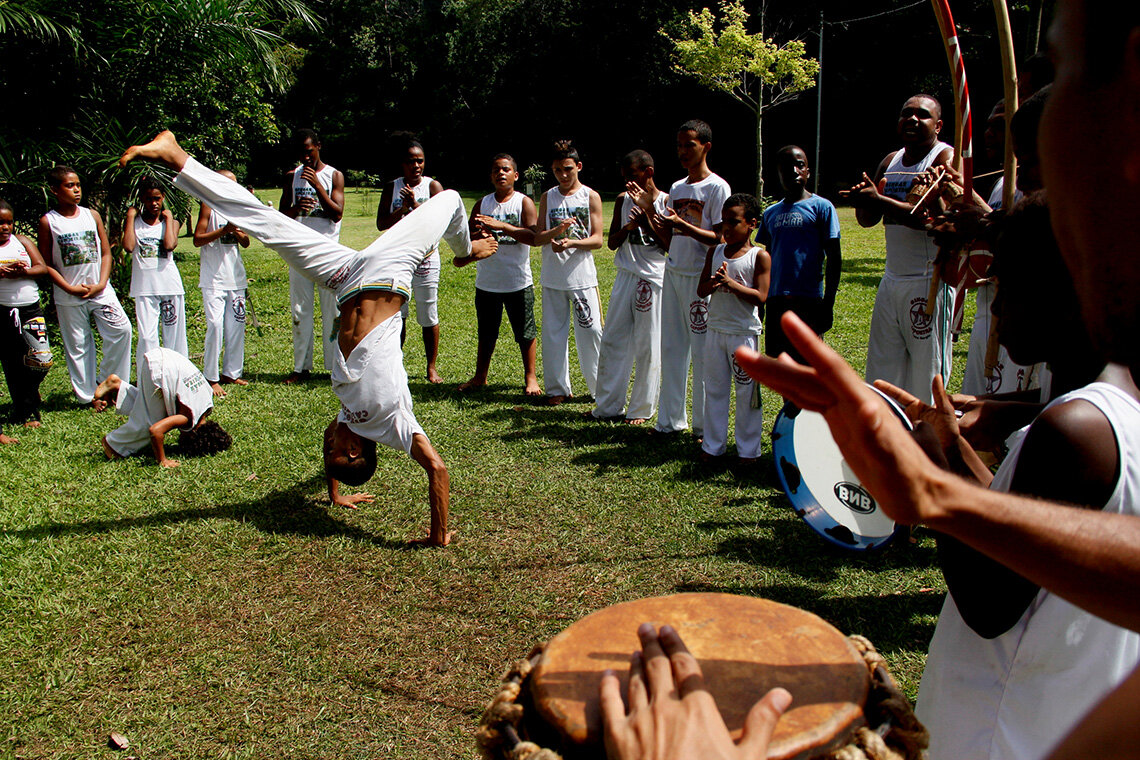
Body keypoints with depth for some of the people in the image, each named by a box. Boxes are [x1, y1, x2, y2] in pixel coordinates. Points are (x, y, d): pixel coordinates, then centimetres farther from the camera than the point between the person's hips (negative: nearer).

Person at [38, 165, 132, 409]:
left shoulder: (92, 215, 6)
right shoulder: (48, 221, -2)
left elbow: (106, 253, 7)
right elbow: (46, 264, -2)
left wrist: (101, 284, -6)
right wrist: (70, 289, -11)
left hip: (100, 290, 2)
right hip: (69, 297, -2)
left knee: (121, 330, -8)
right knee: (77, 345, 4)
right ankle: (88, 395, 16)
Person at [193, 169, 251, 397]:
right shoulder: (209, 206, -3)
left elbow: (246, 243, 12)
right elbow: (197, 239, -10)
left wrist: (237, 231, -8)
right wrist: (223, 230, -20)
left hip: (235, 276, 6)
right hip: (214, 277, -6)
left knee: (236, 325, 7)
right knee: (215, 324, -11)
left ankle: (231, 373, 18)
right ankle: (211, 378, -4)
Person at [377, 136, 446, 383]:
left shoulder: (433, 186, 0)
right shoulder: (392, 188, 6)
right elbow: (381, 223, -1)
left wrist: (415, 204, -21)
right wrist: (403, 209, -14)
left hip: (426, 258, -2)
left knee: (429, 317, 2)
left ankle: (432, 368, 13)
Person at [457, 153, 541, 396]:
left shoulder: (524, 203, -3)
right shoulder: (482, 204, 8)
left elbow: (534, 236, -17)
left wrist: (501, 226, -25)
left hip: (518, 282, -3)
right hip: (487, 282, 3)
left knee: (525, 333, 4)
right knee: (486, 333, 14)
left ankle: (530, 377, 19)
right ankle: (480, 377, 27)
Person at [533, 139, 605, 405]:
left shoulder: (591, 197, 3)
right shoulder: (548, 198, 9)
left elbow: (597, 240, -4)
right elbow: (537, 238, 3)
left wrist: (570, 243, -21)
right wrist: (557, 230, -17)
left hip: (582, 276, -2)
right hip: (552, 277, 2)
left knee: (590, 331, -2)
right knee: (553, 332, 5)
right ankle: (558, 388, 17)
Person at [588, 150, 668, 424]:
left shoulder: (666, 202, -5)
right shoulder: (623, 200, 9)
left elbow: (670, 245, -12)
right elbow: (612, 242, 10)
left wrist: (646, 213, -18)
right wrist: (627, 228, -11)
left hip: (653, 278, -5)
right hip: (625, 277, 5)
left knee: (648, 346, 2)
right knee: (612, 341, 7)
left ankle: (641, 409, 16)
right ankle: (608, 406, 19)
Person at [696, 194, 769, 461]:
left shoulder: (759, 256, -6)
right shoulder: (715, 252, 7)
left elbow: (760, 297, -13)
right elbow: (701, 290, 5)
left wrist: (731, 283, -22)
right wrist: (714, 282, -17)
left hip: (744, 332, -5)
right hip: (715, 329, 5)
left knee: (747, 392, 3)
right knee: (714, 389, 11)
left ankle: (748, 449, 15)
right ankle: (713, 444, 23)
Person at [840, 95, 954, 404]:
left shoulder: (946, 158, -6)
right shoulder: (890, 162, 16)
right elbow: (867, 219, 14)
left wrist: (879, 200, -18)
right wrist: (864, 197, -8)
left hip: (930, 281, -7)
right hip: (892, 280, 7)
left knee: (927, 374, -1)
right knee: (881, 374, 6)